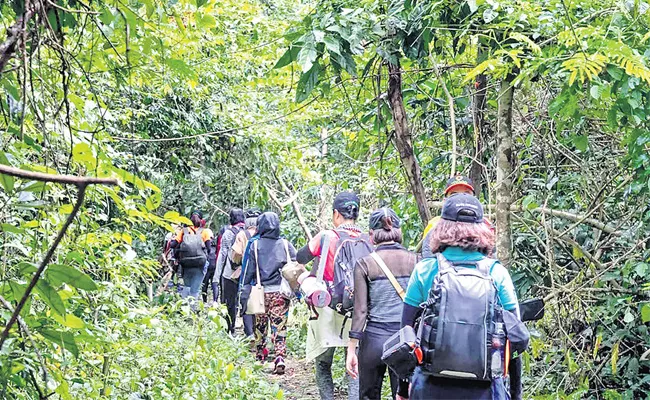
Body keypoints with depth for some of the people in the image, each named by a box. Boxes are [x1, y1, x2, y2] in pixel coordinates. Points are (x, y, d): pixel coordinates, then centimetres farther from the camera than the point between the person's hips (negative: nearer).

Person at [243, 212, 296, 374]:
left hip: (261, 292, 0)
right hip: (281, 292, 1)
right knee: (279, 326, 0)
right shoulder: (285, 244, 1)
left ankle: (260, 354, 28)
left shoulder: (255, 245, -3)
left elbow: (249, 270, -3)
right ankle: (280, 357, -14)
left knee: (260, 324, 16)